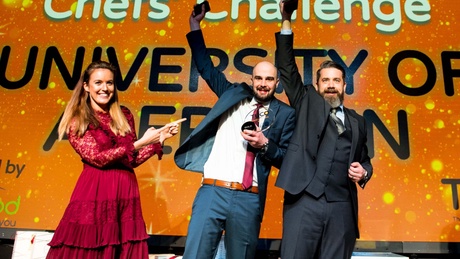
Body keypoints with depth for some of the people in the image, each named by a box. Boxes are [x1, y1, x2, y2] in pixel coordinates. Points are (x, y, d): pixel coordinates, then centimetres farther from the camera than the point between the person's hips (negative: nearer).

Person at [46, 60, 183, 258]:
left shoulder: (124, 115, 11)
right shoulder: (76, 120, -1)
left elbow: (132, 160, 9)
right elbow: (97, 158, -12)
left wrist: (159, 139, -2)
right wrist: (140, 143, -16)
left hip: (125, 192, 4)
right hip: (93, 193, -4)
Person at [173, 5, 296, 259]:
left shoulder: (285, 113, 6)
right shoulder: (234, 94, 12)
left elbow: (286, 159, 6)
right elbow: (206, 68, 20)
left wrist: (265, 144, -13)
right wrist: (195, 27, 17)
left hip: (249, 199, -1)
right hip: (212, 191, 1)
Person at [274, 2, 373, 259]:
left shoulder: (357, 121, 20)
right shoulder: (308, 103, 14)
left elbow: (365, 160, 27)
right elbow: (287, 68, 7)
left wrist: (363, 172, 3)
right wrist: (286, 21, 3)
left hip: (342, 206, 3)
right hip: (305, 201, -2)